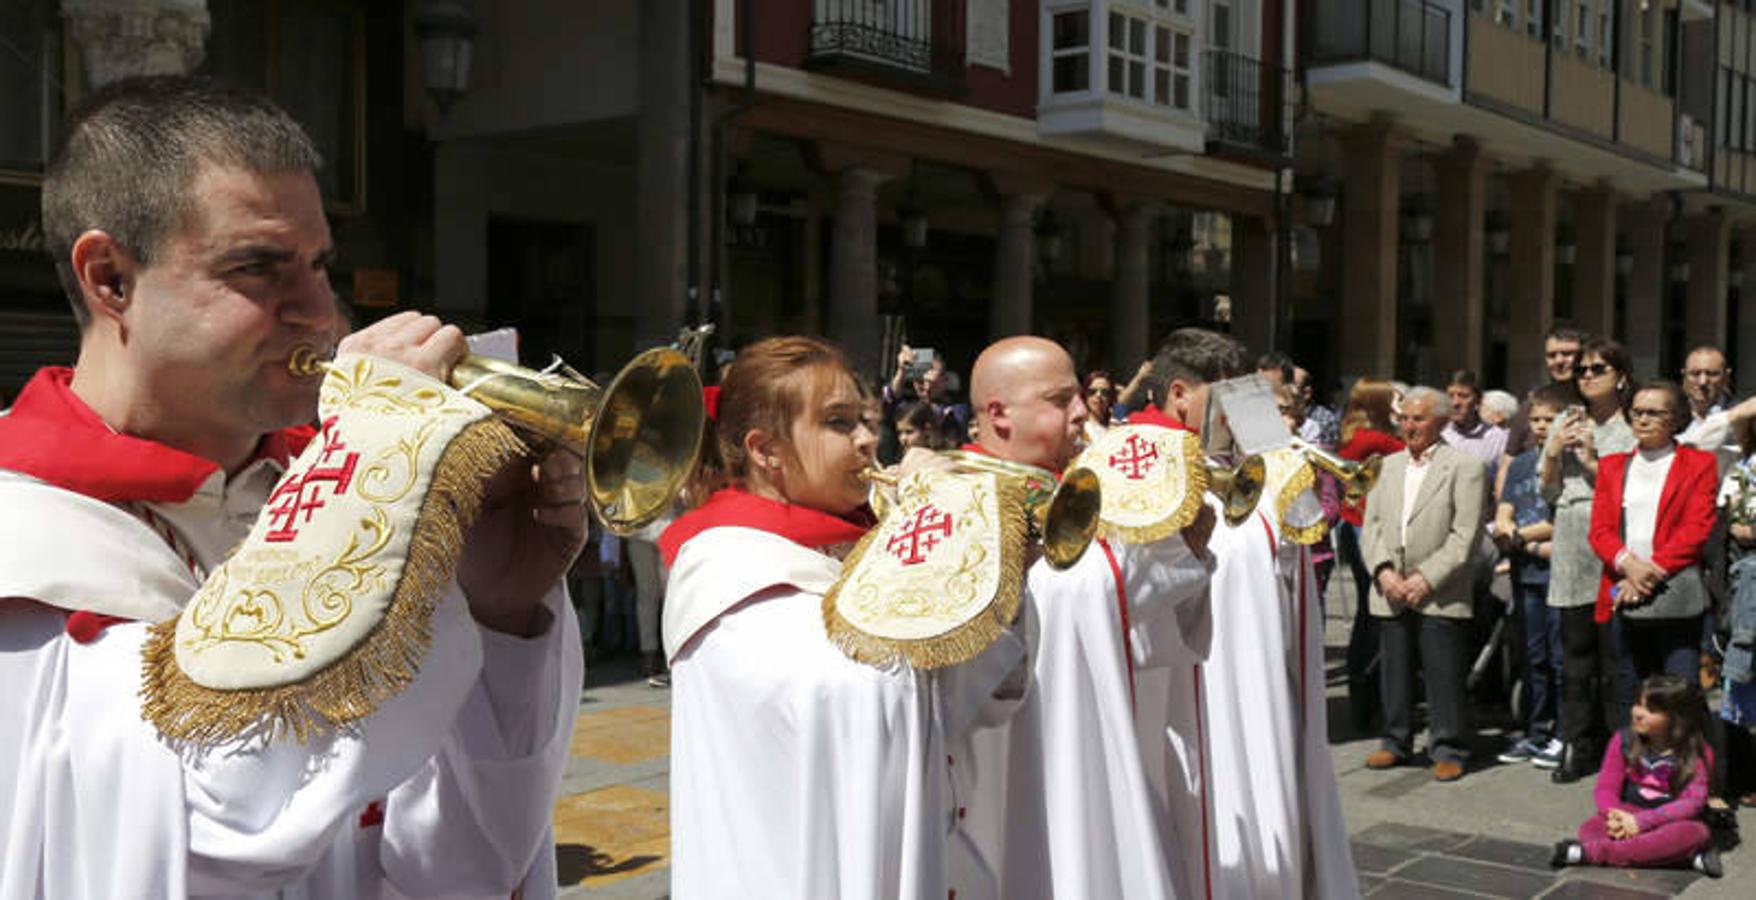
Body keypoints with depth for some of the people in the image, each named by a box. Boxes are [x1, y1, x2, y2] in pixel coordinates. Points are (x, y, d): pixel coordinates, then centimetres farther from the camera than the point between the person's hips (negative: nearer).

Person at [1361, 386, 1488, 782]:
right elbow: (1371, 524, 11)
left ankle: (1448, 750, 10)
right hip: (1391, 593, 5)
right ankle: (1396, 742, 23)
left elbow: (1464, 535, -9)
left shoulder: (1463, 467, -2)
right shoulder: (1388, 466, 16)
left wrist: (1426, 579, -14)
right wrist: (1383, 571, -4)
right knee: (1394, 671, 11)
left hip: (1440, 596, -5)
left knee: (1445, 676, -1)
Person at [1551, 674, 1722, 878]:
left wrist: (1641, 821, -26)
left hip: (1670, 822, -1)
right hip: (1628, 815, 1)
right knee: (1590, 827, -28)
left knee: (1697, 832, -36)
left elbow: (1693, 801, -16)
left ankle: (1590, 853, -41)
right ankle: (1690, 856, -37)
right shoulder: (1624, 741, 0)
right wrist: (1616, 815, -26)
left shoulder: (1697, 753, -7)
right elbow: (1606, 787, -2)